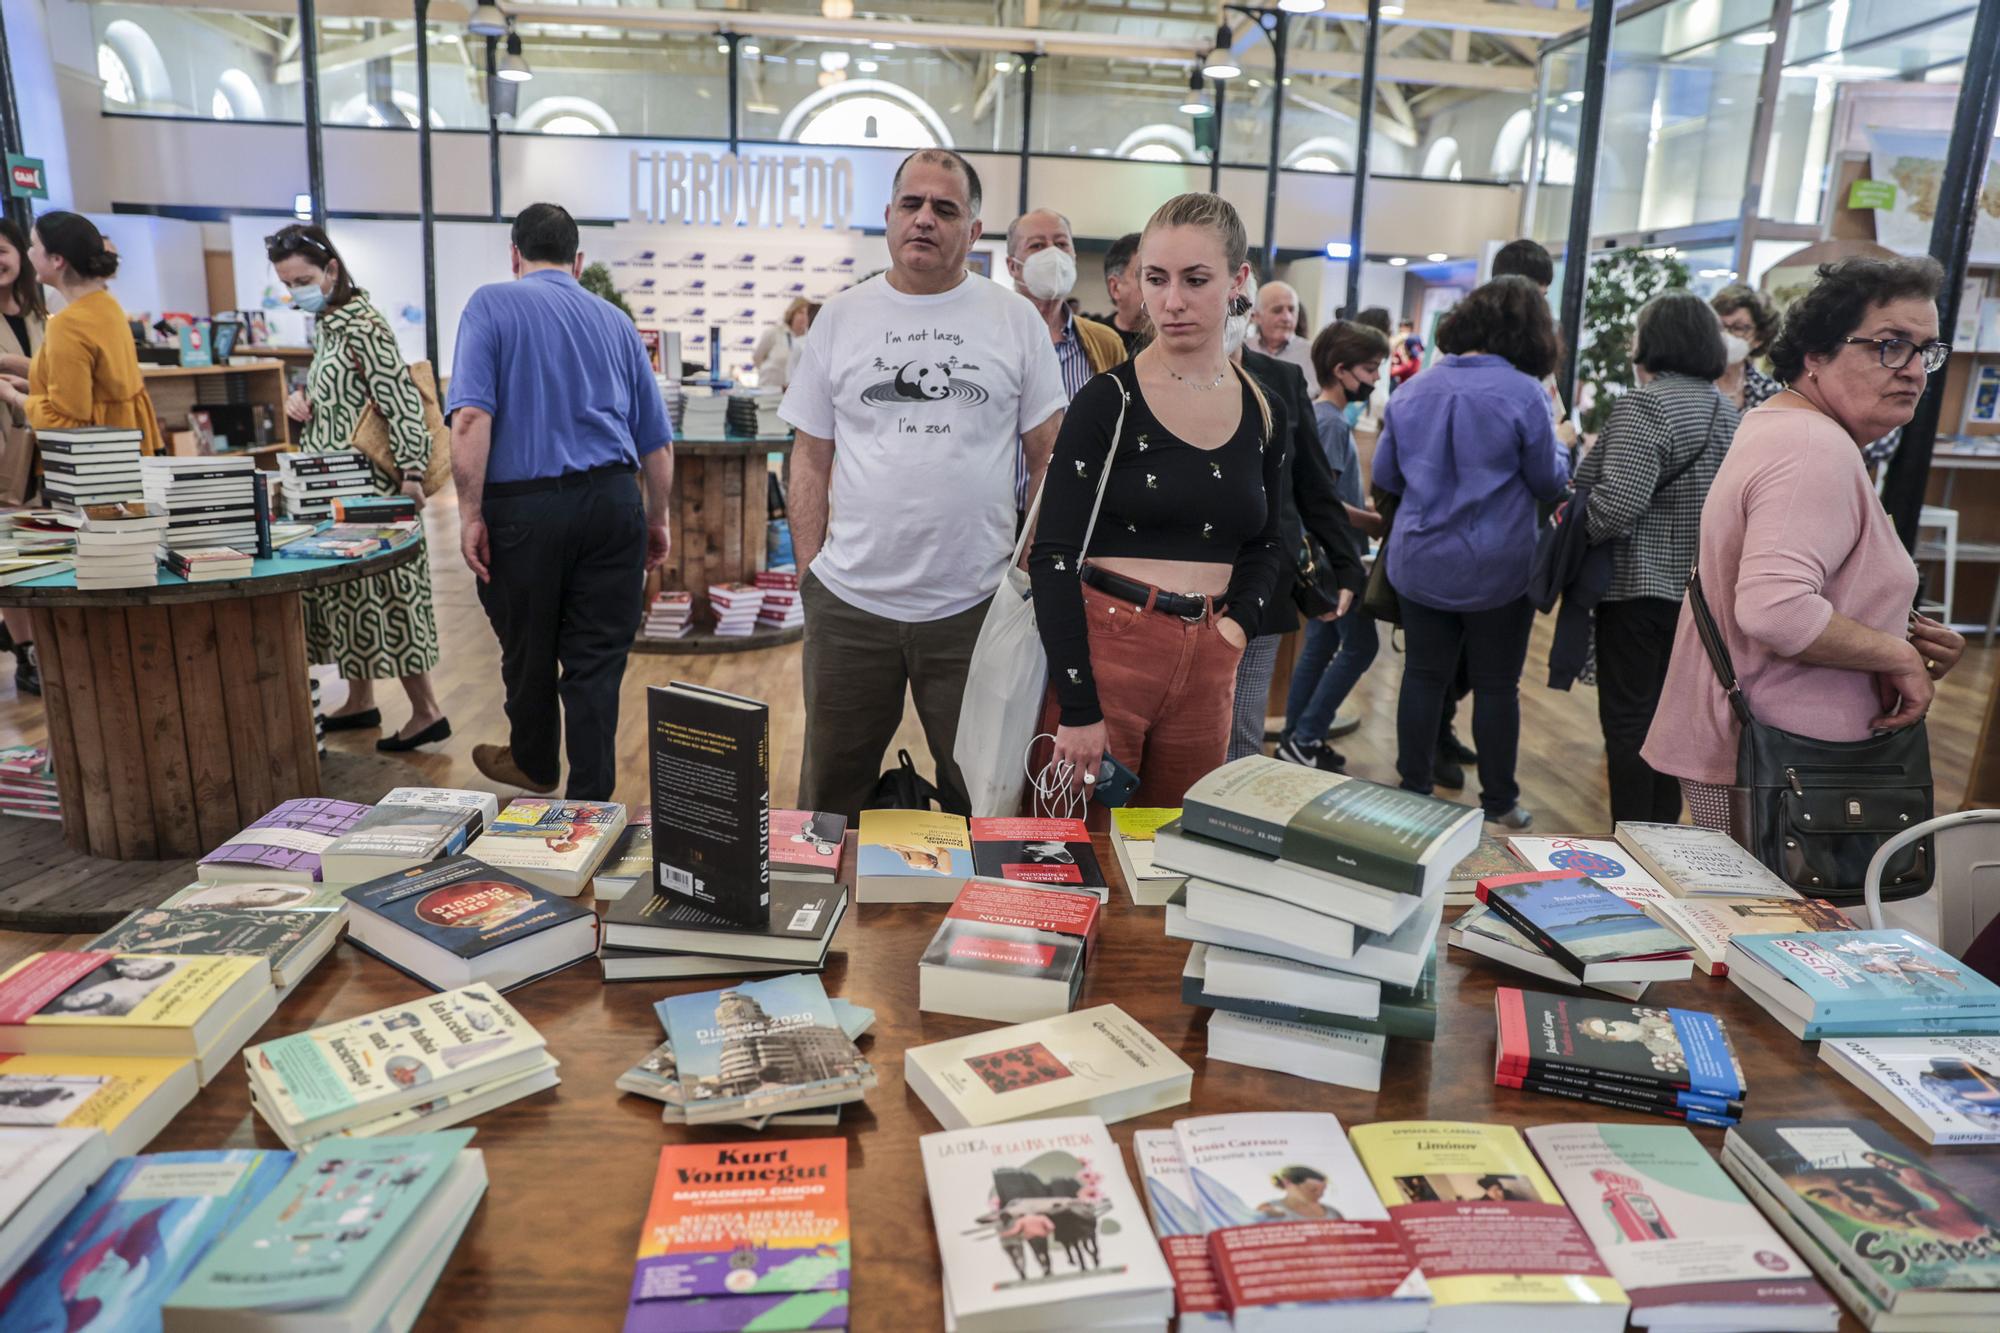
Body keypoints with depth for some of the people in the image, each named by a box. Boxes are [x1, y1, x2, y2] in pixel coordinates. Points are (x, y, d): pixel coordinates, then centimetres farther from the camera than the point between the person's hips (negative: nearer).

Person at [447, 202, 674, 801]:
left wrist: (471, 513, -11)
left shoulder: (491, 305, 1)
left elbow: (471, 416, -14)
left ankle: (533, 764, 40)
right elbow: (656, 439, 13)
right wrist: (657, 520, 23)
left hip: (525, 505, -2)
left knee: (529, 652, 17)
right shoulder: (615, 320, 13)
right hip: (612, 503, 3)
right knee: (597, 659, 7)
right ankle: (591, 801, 10)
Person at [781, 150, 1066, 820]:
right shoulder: (840, 318, 7)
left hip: (976, 606, -1)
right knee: (830, 797, 13)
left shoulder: (1016, 321, 3)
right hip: (848, 603, 1)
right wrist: (810, 572, 1)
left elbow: (1047, 457, 5)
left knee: (982, 799, 11)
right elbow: (811, 458, 9)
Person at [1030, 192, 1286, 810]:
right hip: (1106, 649, -4)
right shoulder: (1109, 401, -7)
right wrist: (1078, 708, -16)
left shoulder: (1264, 408, 7)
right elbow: (1052, 558, -11)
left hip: (1208, 666, 4)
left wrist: (1236, 624, 1)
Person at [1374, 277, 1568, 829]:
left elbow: (1385, 476, 9)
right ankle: (1498, 804, 18)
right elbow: (1549, 482, -3)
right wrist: (1558, 448, 17)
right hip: (1497, 569, -3)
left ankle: (1414, 790, 20)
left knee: (1423, 676, 12)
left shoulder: (1412, 390, 1)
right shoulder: (1525, 394, -12)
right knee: (1496, 686, 8)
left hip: (1420, 564, 4)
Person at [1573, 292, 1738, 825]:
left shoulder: (1645, 405, -16)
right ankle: (1663, 832, 26)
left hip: (1638, 584, -8)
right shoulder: (1724, 410, 12)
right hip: (1697, 588, 8)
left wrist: (1571, 537, -12)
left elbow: (1620, 501, -26)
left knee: (1628, 719, -1)